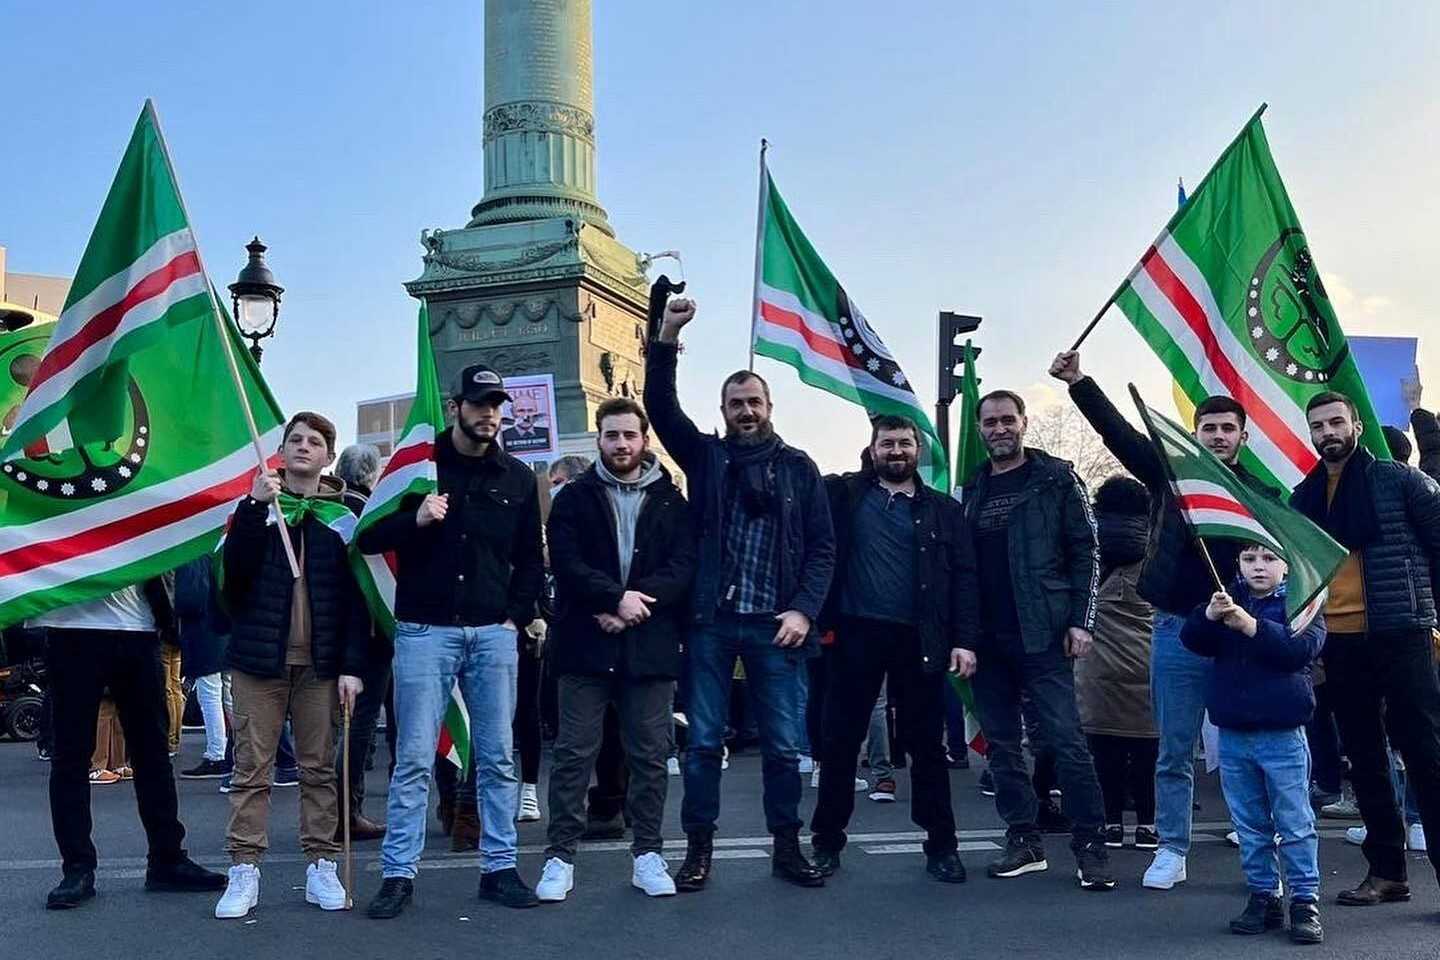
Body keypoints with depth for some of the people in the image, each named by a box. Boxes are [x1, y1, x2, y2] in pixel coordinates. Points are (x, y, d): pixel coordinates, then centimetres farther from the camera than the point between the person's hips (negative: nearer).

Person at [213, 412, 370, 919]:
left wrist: (352, 665, -5)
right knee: (251, 768, 2)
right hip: (258, 655, 0)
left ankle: (321, 867, 13)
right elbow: (234, 567, -8)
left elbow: (355, 593, 2)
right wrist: (255, 506, -17)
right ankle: (244, 870, 7)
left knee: (319, 768, 6)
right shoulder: (255, 502, 7)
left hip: (321, 662, 0)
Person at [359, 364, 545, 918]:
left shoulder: (517, 478, 11)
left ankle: (499, 868, 16)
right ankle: (398, 874, 7)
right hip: (424, 631, -2)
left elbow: (530, 558, 17)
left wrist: (517, 615, 5)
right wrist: (414, 520, -15)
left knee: (497, 758, 6)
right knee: (414, 759, -2)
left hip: (493, 633, 3)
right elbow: (367, 539, 2)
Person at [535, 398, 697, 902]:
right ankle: (560, 856, 10)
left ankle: (648, 854, 17)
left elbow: (683, 567, -1)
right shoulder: (574, 497, 6)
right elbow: (566, 562, -5)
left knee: (650, 754, 6)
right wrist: (616, 597, -17)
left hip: (650, 644, 1)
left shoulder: (670, 500, 9)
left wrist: (635, 604, -13)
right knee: (574, 753, 2)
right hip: (585, 642, -1)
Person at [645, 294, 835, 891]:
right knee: (703, 741, 5)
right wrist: (667, 339, -14)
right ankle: (699, 849, 15)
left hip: (775, 626, 0)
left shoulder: (798, 468, 8)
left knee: (783, 745, 6)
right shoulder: (705, 457, 9)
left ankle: (787, 848, 19)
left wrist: (803, 610, -7)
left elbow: (822, 548, 4)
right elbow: (660, 407, -3)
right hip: (710, 622, 0)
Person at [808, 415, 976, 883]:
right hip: (856, 634, 0)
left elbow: (961, 578, 5)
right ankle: (827, 841, 18)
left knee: (927, 745, 8)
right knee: (839, 741, 6)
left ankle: (941, 845, 19)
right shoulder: (843, 493, 6)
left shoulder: (942, 510, 8)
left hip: (919, 641, 0)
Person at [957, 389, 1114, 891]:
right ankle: (1024, 841, 17)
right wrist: (963, 636, 8)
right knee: (1001, 743, 8)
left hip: (1042, 636, -5)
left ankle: (1090, 845, 2)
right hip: (987, 640, 5)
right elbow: (963, 569, 14)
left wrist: (1081, 621, -10)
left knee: (1064, 739, -7)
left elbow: (1086, 551, -2)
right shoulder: (972, 491, 14)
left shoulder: (1056, 478, 1)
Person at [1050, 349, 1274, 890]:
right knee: (1174, 752, 9)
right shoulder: (1170, 473, 5)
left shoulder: (1262, 494, 4)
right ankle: (1171, 851, 20)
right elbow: (1118, 431, -1)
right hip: (1176, 632, 1)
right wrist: (1078, 382, -10)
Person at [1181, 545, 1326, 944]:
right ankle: (1263, 896, 21)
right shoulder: (1228, 601, 9)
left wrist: (1251, 625, -28)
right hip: (1233, 735, 4)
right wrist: (1208, 616, -24)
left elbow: (1300, 648, -19)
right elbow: (1192, 640, -4)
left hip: (1282, 735, -4)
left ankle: (1305, 900, 10)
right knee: (1250, 826, 12)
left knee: (1295, 824, 2)